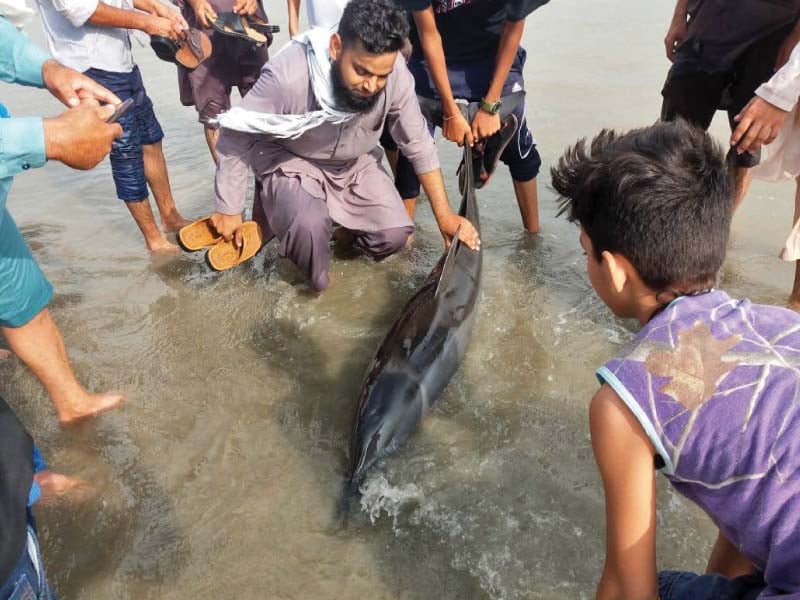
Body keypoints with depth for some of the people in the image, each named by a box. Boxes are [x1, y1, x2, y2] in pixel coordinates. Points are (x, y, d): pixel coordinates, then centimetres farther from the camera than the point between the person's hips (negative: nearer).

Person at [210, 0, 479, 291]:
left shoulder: (395, 74, -24)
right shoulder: (287, 76, -34)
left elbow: (418, 144, -10)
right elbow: (235, 139, -20)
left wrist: (444, 216, -9)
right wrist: (228, 211, -12)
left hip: (355, 164, 4)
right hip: (290, 162, -3)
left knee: (394, 234, -12)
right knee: (309, 226, -32)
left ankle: (340, 223, 19)